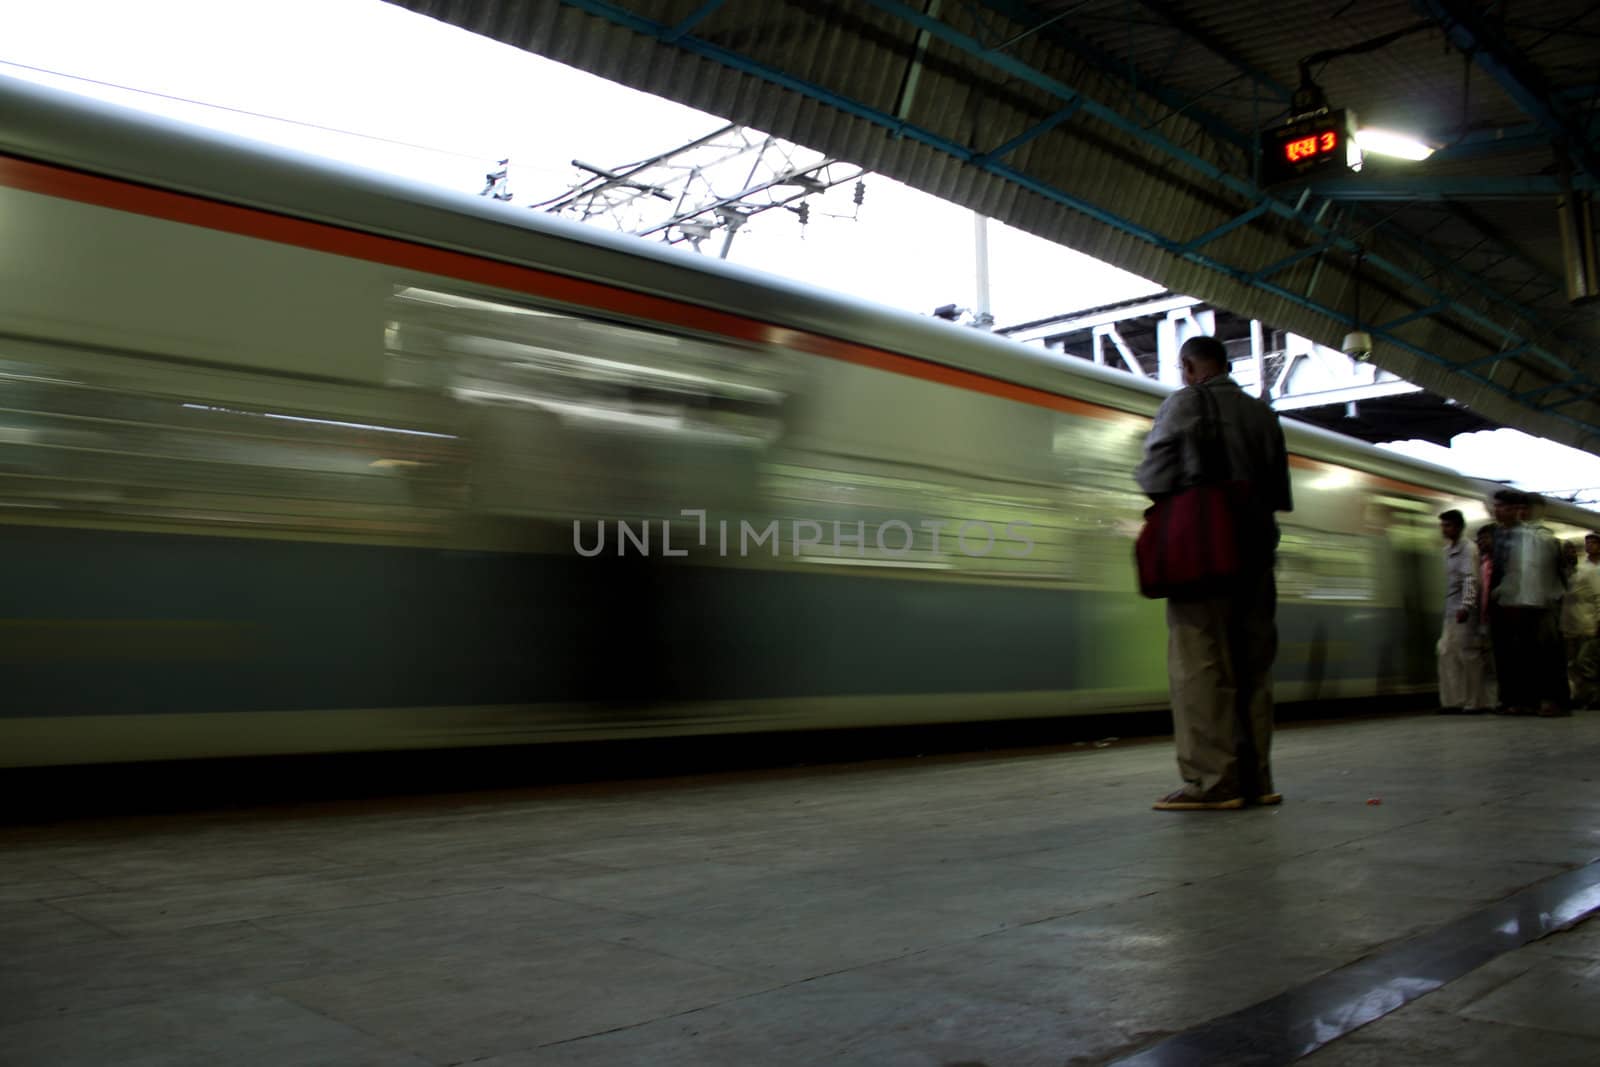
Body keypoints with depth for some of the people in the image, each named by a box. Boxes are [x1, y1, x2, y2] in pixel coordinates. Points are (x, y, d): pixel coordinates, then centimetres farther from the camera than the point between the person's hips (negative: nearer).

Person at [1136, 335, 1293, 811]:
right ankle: (1254, 778, 9)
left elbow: (1156, 478, -7)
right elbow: (1281, 493, 14)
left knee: (1200, 664, -6)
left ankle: (1213, 779, -10)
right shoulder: (1262, 413, 16)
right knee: (1251, 663, 7)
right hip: (1256, 547, 6)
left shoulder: (1185, 402, -1)